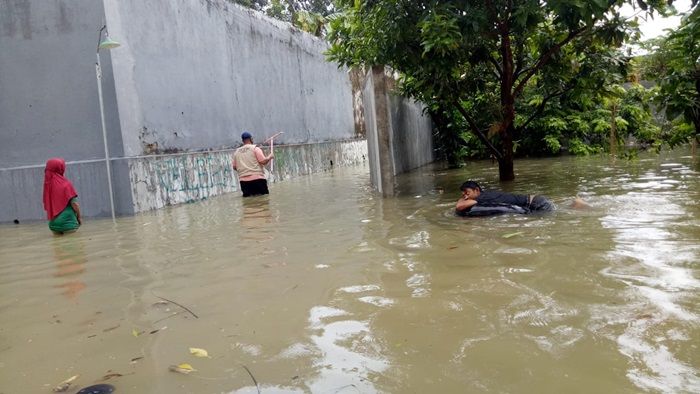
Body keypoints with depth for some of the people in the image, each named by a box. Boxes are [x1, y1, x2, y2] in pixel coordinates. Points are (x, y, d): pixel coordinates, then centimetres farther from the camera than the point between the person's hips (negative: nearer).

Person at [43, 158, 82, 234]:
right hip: (67, 222, -5)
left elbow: (47, 206, 14)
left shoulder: (48, 184, 7)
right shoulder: (65, 184, -9)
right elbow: (74, 203, -14)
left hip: (53, 224, 5)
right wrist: (79, 217, 1)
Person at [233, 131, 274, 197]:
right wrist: (270, 156, 9)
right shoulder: (255, 148, -2)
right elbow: (263, 161, -9)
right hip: (257, 179, -4)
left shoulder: (236, 152, 11)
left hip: (243, 181, 4)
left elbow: (234, 167, 15)